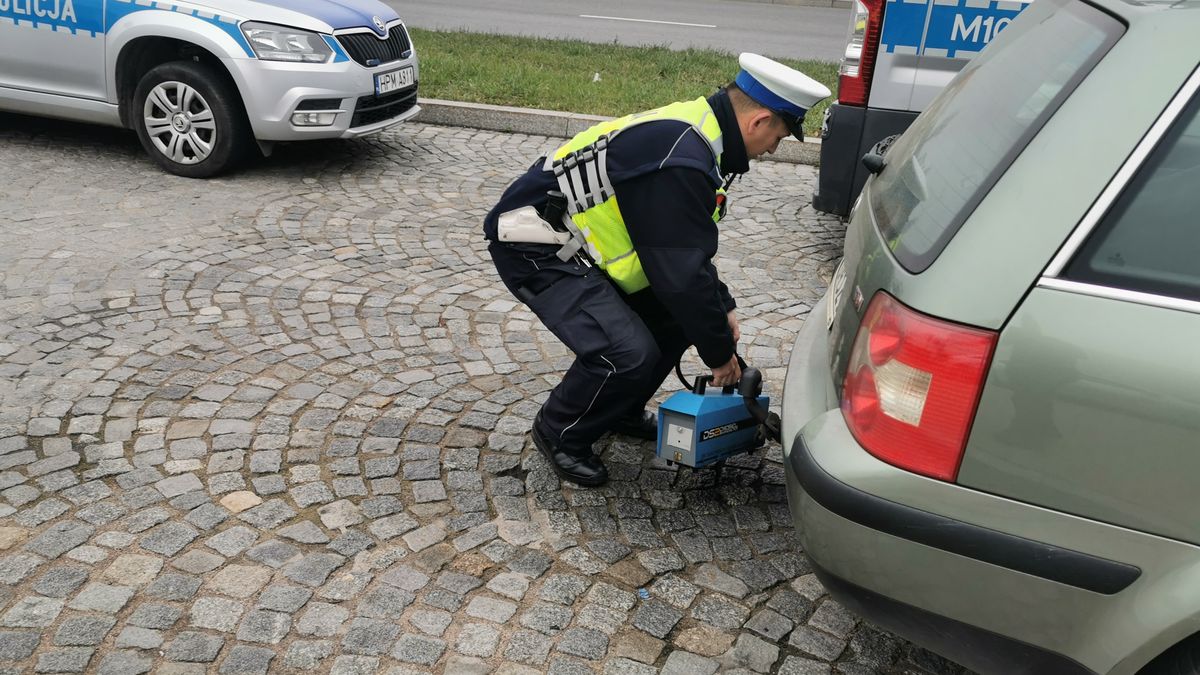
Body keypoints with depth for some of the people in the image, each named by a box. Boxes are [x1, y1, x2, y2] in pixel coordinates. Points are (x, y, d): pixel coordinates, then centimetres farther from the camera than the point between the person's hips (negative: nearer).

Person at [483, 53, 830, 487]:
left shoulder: (694, 128, 4)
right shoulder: (680, 162, -29)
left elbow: (689, 249, 16)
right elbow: (683, 275, -25)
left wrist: (721, 308, 14)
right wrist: (719, 352, -11)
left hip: (578, 237, 10)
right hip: (533, 247, -10)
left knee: (674, 315, 10)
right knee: (627, 353, -21)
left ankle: (622, 411, 28)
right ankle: (559, 435, 6)